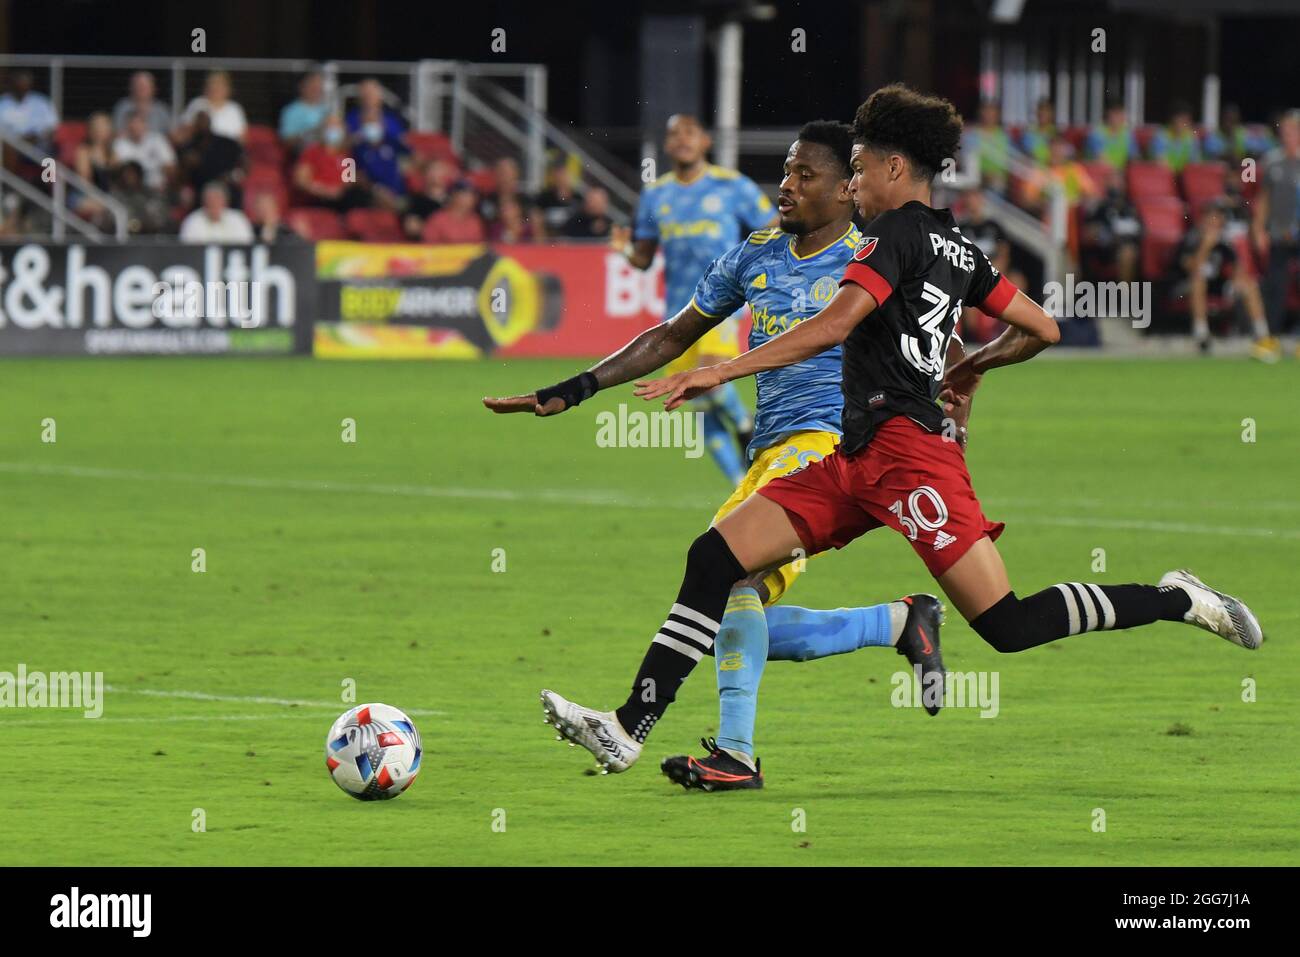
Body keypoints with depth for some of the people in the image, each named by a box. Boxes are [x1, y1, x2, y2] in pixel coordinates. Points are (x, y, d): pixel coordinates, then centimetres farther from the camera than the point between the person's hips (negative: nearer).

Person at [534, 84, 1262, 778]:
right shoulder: (957, 247, 18)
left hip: (902, 448, -10)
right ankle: (629, 732, -5)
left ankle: (1176, 602, 1)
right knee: (716, 556, 0)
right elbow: (1043, 330, 22)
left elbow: (833, 326, -20)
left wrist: (721, 372, -20)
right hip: (860, 459, 10)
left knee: (1009, 626, -12)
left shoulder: (898, 231, -7)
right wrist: (974, 367, 40)